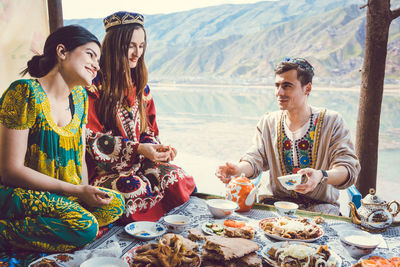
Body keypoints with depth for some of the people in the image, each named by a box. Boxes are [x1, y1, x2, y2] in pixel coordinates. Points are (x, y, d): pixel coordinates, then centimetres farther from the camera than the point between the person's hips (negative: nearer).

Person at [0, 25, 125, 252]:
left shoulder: (79, 96, 8)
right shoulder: (25, 93, -16)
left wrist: (87, 192, -6)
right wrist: (77, 191, -19)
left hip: (62, 196, 8)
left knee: (115, 204, -11)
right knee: (85, 227, -27)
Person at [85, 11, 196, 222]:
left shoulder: (140, 86, 13)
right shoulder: (94, 86, -10)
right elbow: (91, 140, -13)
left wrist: (159, 150, -8)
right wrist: (137, 149, -20)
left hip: (138, 165, 6)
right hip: (102, 170, -5)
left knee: (177, 179, -20)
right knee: (137, 189, -32)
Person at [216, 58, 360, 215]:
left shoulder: (332, 122, -4)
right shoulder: (268, 122, 7)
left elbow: (349, 168, -12)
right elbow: (255, 159, 0)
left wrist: (321, 176, -34)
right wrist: (238, 168, -24)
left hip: (320, 205, -2)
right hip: (277, 201, 3)